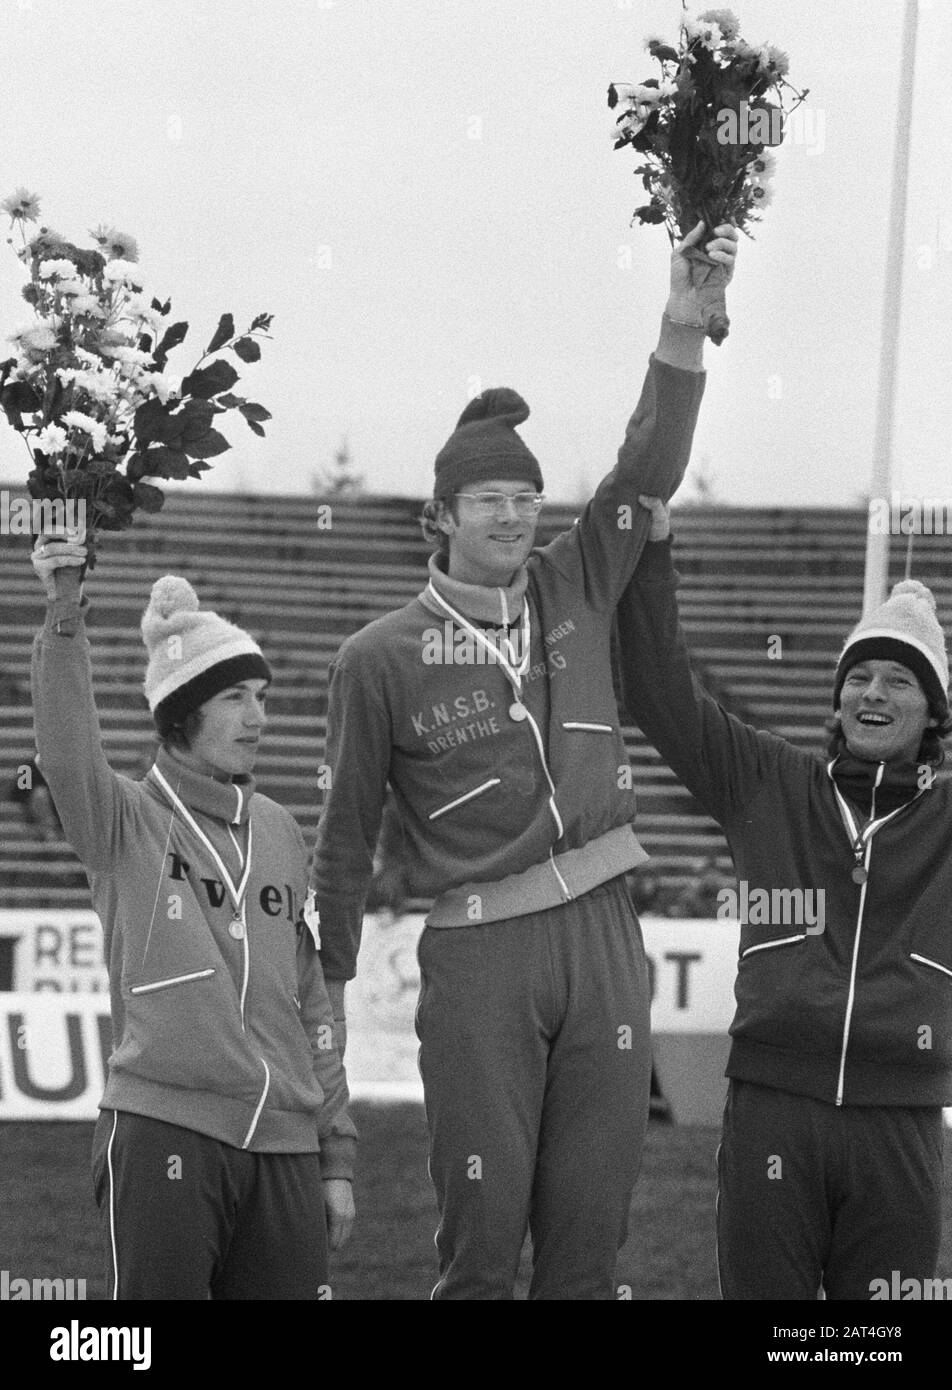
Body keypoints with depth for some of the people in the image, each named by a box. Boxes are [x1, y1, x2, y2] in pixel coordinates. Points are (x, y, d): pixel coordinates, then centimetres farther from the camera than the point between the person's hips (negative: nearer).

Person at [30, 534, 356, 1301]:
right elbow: (68, 754, -20)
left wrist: (337, 1156, 16)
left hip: (284, 1148, 5)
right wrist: (64, 620, -34)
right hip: (164, 1131, -5)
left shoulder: (279, 833, 17)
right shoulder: (126, 822, 3)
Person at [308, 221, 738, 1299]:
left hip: (602, 938, 4)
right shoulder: (380, 660, 1)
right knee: (483, 1233, -5)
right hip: (478, 960, -4)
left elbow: (650, 467, 1)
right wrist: (324, 983, 5)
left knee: (588, 1233, 5)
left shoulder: (576, 592, 11)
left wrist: (683, 328, -12)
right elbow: (346, 832, 5)